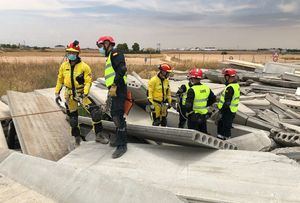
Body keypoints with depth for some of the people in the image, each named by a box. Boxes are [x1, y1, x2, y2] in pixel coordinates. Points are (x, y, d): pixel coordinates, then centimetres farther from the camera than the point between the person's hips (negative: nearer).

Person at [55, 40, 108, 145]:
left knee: (96, 111, -19)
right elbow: (60, 80, 11)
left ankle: (99, 135, -4)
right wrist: (57, 93, 7)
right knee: (73, 118, 11)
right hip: (69, 95, 3)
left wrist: (85, 94, -25)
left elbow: (88, 82, -13)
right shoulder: (64, 66, 2)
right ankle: (77, 137, 32)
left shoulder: (84, 66, -9)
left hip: (81, 93, -3)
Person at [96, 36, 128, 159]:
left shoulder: (115, 54, -7)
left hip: (118, 89, -11)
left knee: (118, 116, -13)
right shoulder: (110, 57, 25)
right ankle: (119, 137, 33)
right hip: (114, 90, 11)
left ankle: (122, 145, -7)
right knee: (114, 114, 18)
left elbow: (122, 70, -22)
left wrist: (114, 86, -26)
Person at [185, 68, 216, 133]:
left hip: (194, 116, -6)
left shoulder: (192, 90, -20)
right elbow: (213, 99, 11)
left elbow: (188, 104, -24)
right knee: (204, 133, 21)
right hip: (204, 115, 6)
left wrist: (188, 111, -6)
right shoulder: (206, 88, 0)